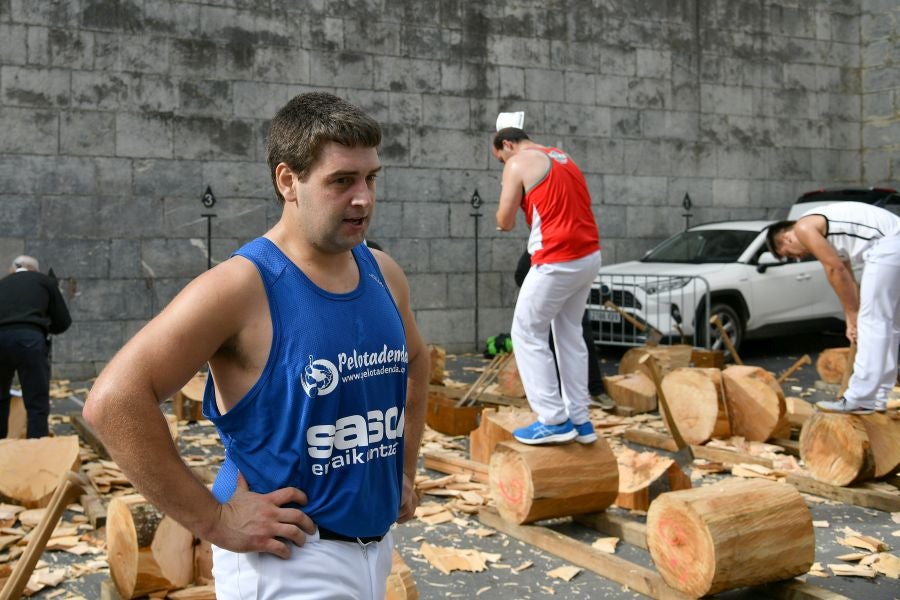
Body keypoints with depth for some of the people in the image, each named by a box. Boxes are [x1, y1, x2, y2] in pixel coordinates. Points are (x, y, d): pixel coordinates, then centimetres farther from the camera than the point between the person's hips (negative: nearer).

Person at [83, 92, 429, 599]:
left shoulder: (385, 275, 1)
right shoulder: (243, 286, -19)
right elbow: (114, 400, -24)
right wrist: (212, 520, -21)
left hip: (376, 546, 7)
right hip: (292, 558, -7)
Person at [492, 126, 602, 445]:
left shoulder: (519, 164, -3)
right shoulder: (563, 159, 21)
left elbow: (504, 220, -5)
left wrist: (506, 222, 16)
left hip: (558, 261, -8)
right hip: (589, 255, 8)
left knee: (526, 335, 3)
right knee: (569, 334, 16)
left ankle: (554, 420, 1)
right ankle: (579, 419, 18)